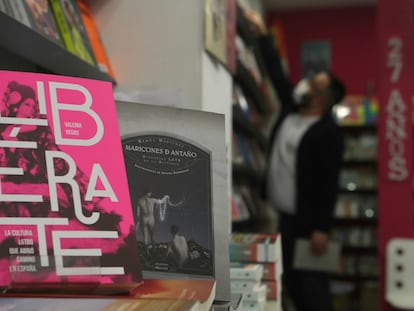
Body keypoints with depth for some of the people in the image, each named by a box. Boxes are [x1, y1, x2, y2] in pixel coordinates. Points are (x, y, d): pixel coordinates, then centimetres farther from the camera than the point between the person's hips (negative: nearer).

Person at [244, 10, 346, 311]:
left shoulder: (329, 132, -13)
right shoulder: (291, 109, 9)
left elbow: (329, 184, -17)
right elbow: (276, 72, 16)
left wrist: (322, 229, -20)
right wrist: (262, 32, 17)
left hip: (307, 222, -8)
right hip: (285, 217, 8)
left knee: (313, 286, -3)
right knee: (291, 282, 13)